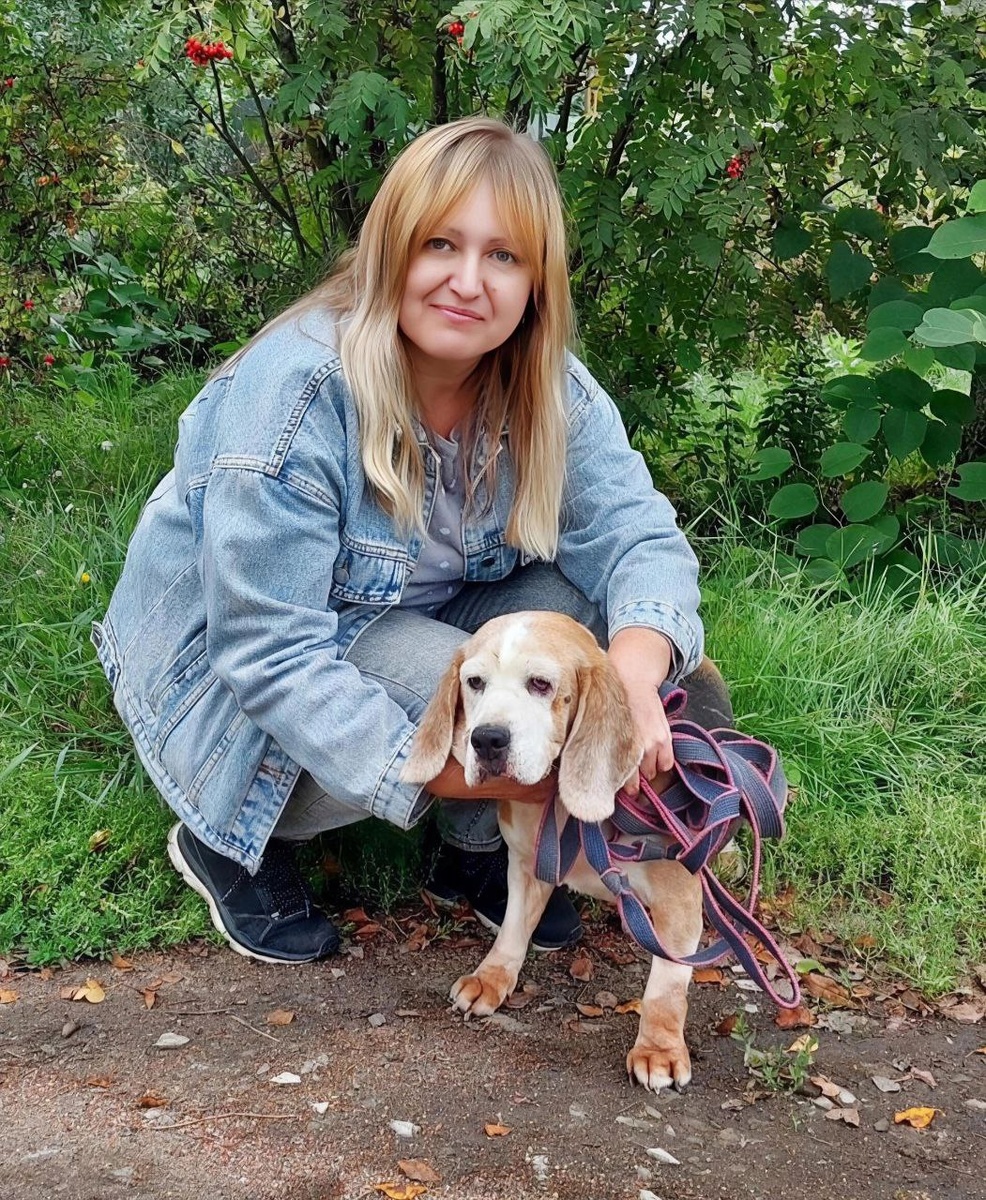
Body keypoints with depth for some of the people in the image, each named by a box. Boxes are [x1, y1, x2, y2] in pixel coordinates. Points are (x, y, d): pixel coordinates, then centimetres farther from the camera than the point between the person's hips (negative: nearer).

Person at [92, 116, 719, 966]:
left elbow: (636, 533, -20)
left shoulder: (549, 390, -13)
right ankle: (230, 842, -5)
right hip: (229, 669, -5)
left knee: (578, 600, -19)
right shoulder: (297, 392, -31)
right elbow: (272, 656, -32)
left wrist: (634, 670, -43)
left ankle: (477, 847, 2)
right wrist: (435, 769, -40)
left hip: (403, 632, 5)